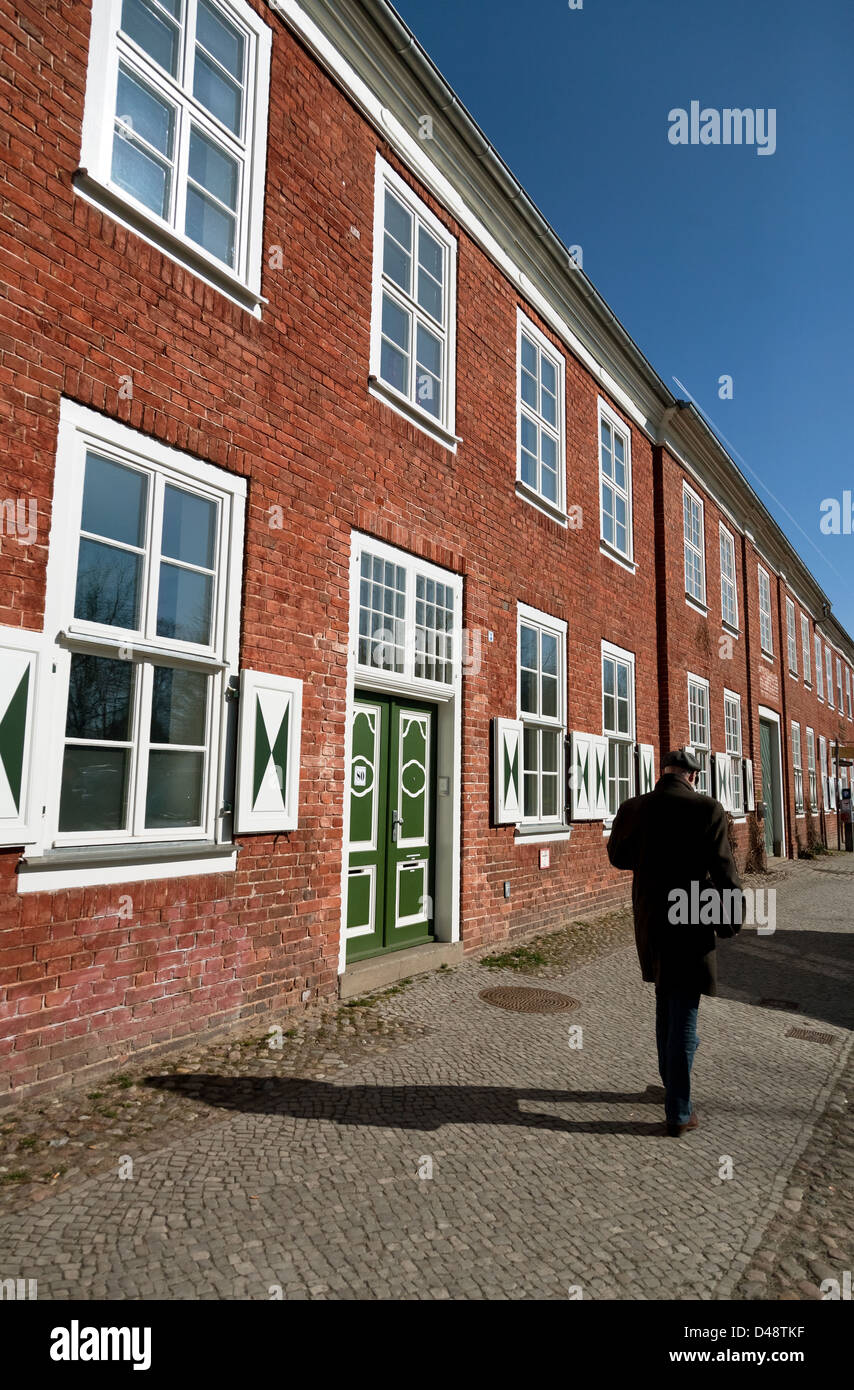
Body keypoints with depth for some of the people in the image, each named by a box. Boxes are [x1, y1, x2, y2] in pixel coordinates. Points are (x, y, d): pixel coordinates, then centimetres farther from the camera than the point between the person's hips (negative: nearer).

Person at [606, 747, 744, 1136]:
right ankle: (678, 1113, 14)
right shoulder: (708, 810, -15)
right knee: (684, 1018, 5)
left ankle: (671, 1082, 40)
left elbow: (617, 856, 10)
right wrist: (730, 922, -2)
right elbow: (724, 873, -14)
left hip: (650, 925, 4)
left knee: (666, 1007, 24)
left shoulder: (632, 809, -4)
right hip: (691, 928, -4)